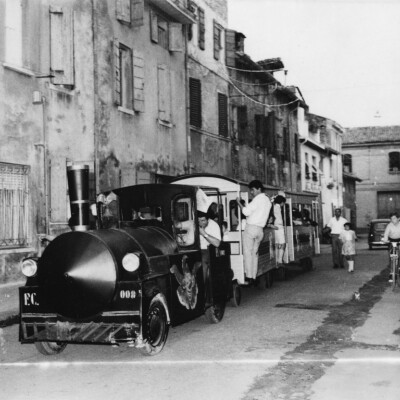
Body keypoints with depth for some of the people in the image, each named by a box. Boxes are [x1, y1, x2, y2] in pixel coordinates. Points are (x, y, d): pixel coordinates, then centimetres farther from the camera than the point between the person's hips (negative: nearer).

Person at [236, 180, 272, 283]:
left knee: (247, 252, -5)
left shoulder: (258, 199, -10)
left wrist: (239, 203, -5)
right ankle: (253, 276, 6)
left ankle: (249, 276, -9)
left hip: (251, 227, -8)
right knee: (254, 253, 10)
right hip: (260, 229, 8)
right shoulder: (268, 200, 17)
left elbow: (246, 211, -15)